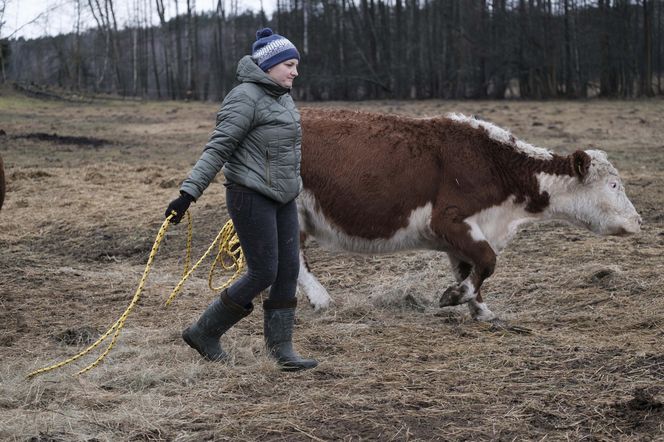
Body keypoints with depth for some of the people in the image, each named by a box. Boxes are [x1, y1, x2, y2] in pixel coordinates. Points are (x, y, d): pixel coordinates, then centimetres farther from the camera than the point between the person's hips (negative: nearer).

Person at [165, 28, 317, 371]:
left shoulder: (281, 98, 14)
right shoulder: (246, 97, -14)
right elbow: (218, 148, -19)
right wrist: (188, 193, -24)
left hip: (281, 198, 9)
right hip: (251, 196, -9)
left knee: (288, 273, 4)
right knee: (263, 274, -7)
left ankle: (281, 349, 9)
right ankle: (204, 332, 8)